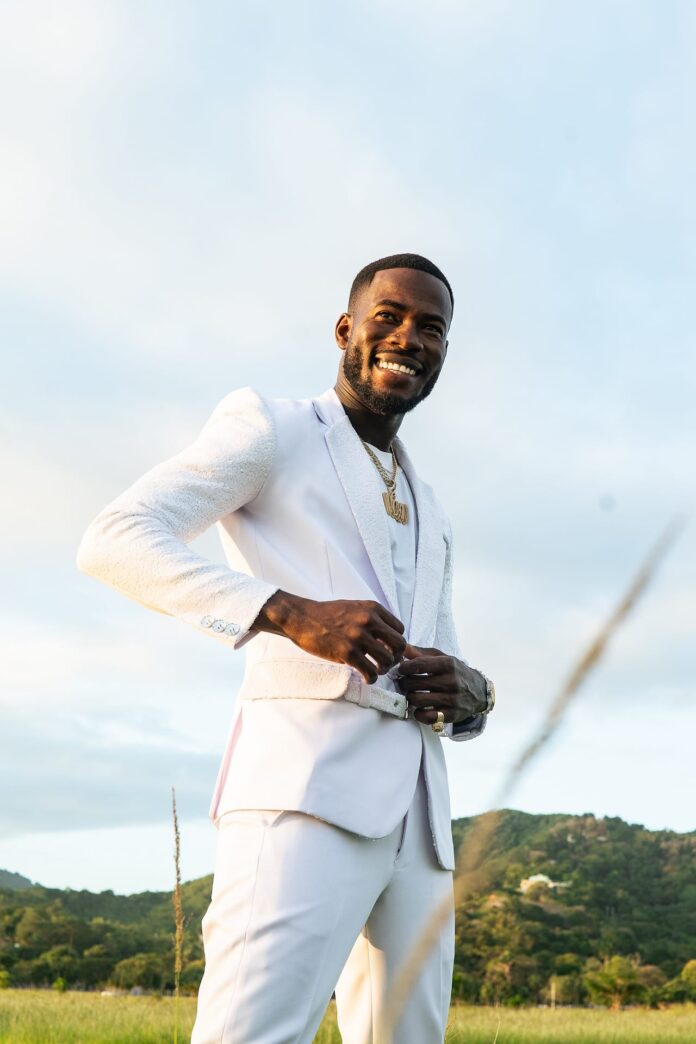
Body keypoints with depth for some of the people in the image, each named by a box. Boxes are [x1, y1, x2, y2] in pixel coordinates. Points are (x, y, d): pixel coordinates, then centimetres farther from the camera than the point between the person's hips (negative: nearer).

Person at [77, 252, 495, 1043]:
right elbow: (114, 541, -5)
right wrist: (290, 612, -18)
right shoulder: (270, 426, 9)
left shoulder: (430, 519, 30)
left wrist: (467, 693, 4)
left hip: (419, 809, 7)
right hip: (305, 783, -7)